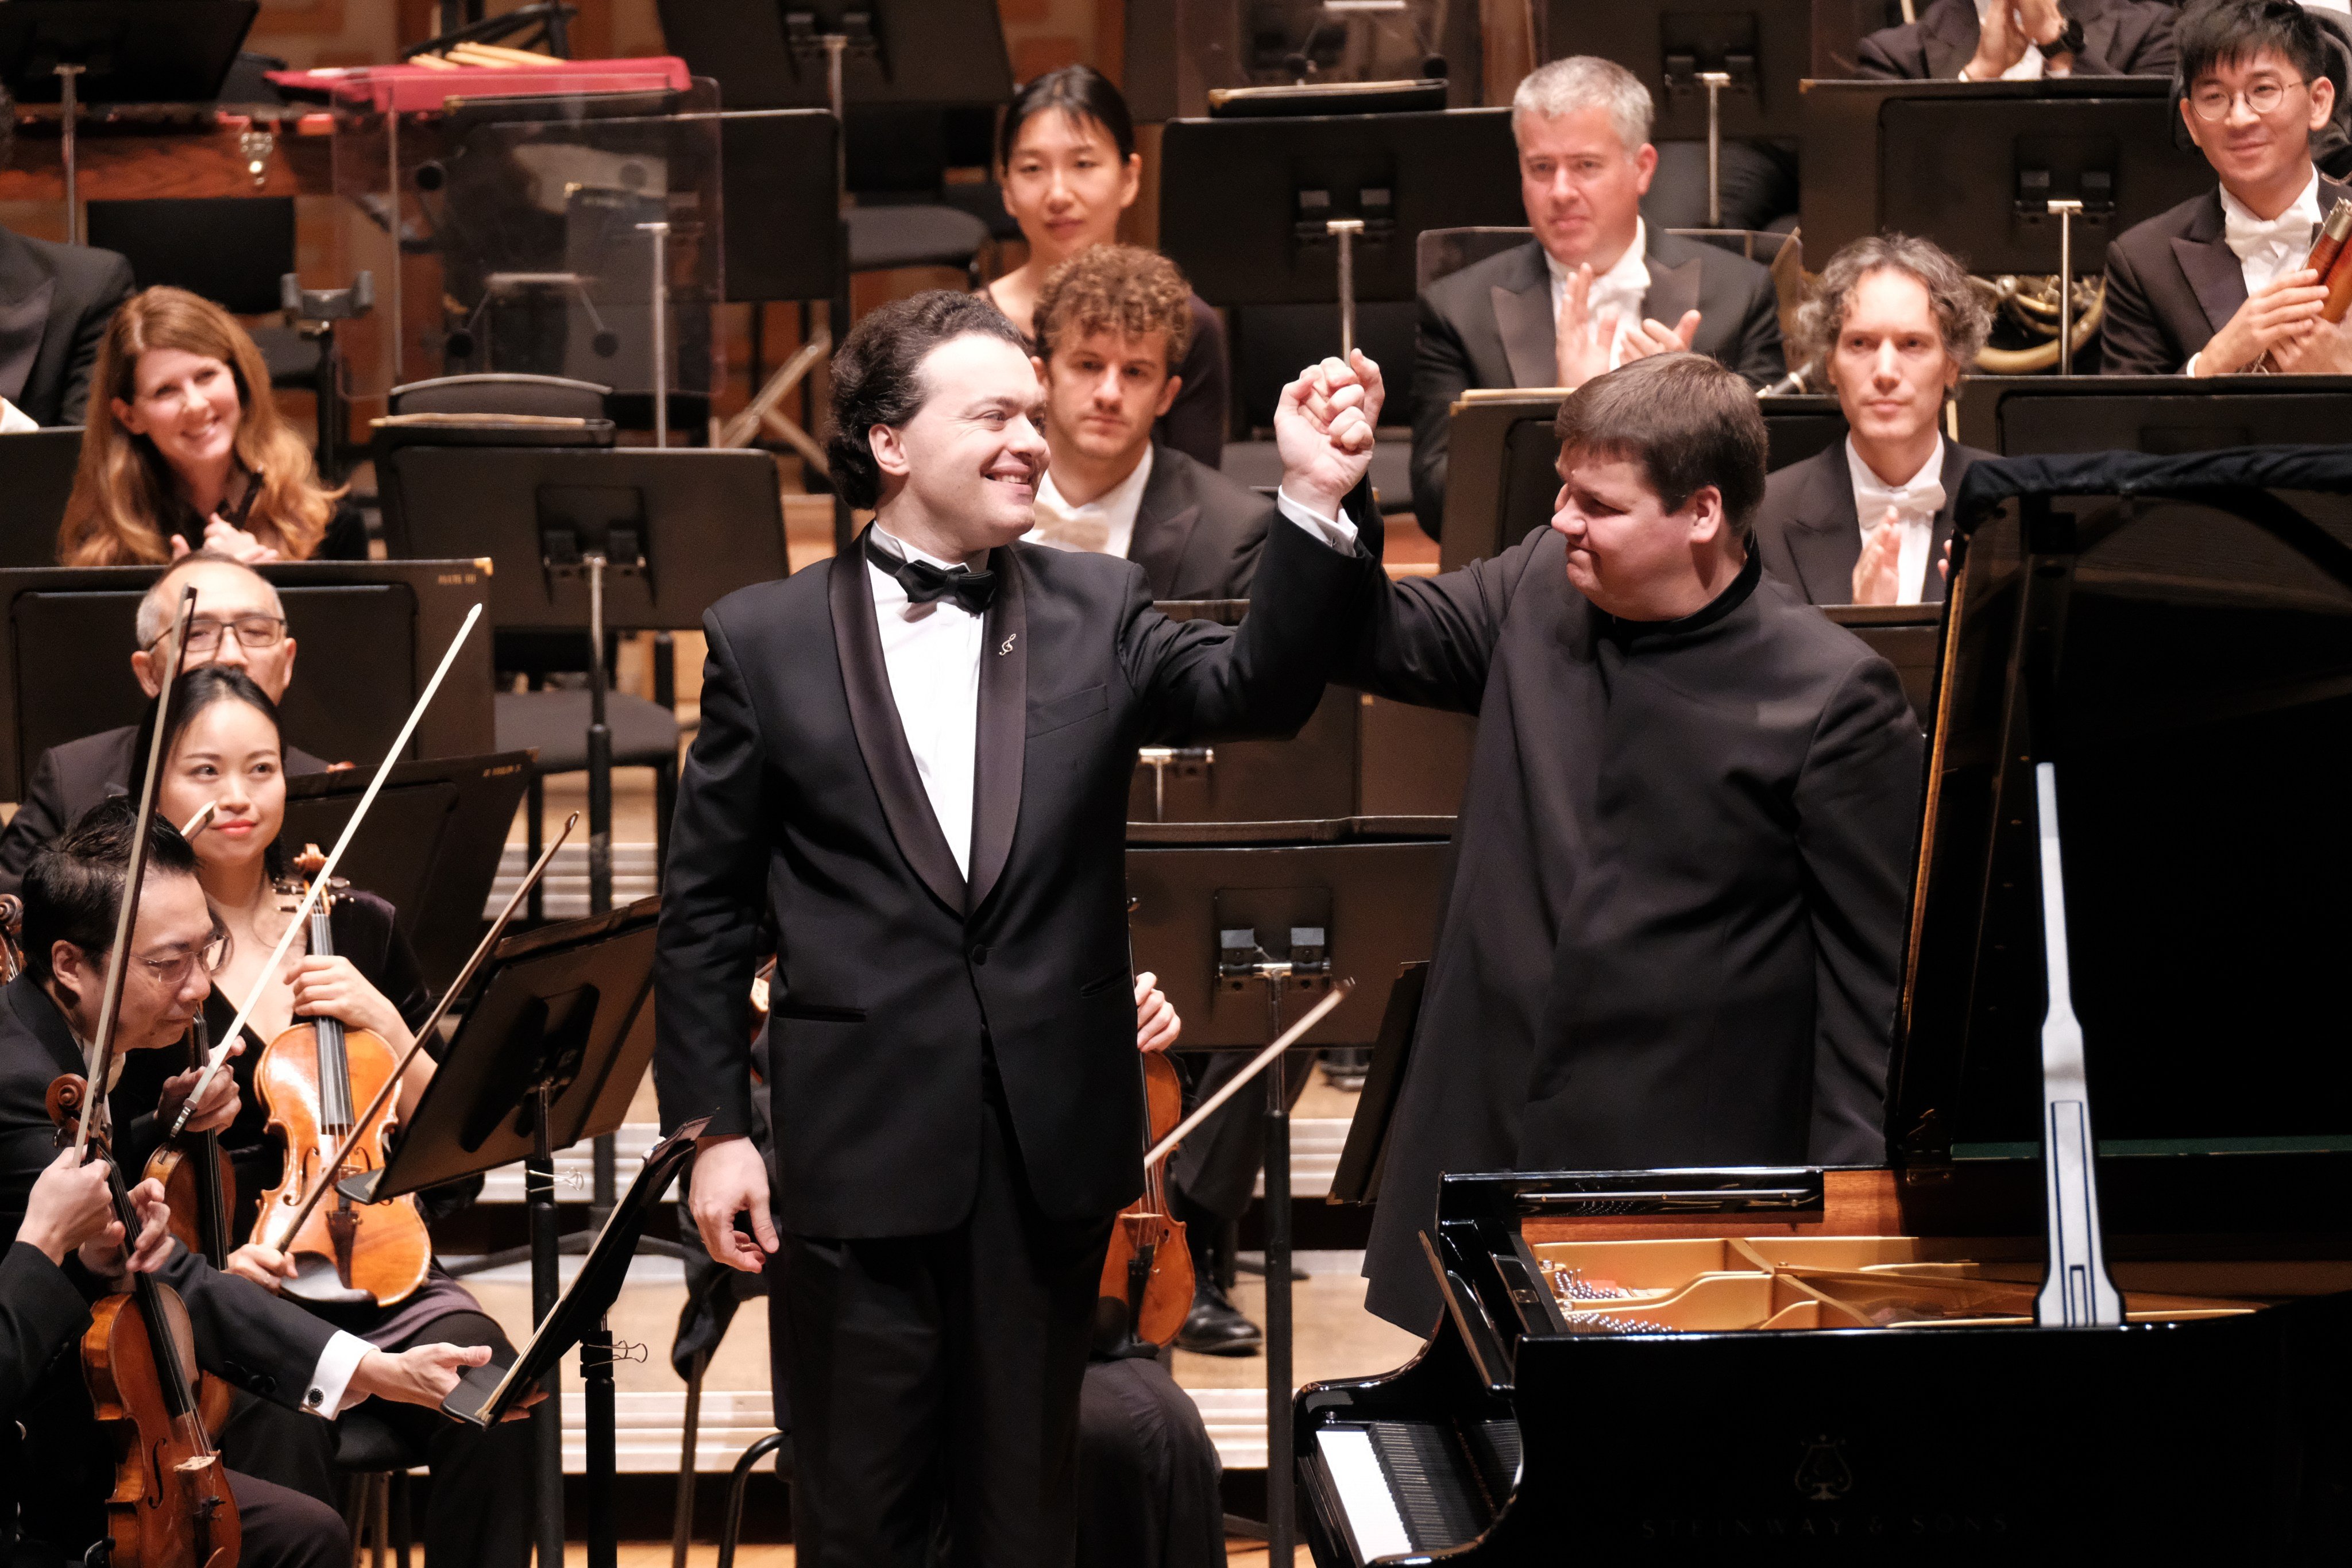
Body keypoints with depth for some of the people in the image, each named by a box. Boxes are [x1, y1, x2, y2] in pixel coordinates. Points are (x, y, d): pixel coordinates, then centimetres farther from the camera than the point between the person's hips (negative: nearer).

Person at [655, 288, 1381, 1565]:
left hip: (1050, 1153, 2)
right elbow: (705, 906, 3)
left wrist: (1316, 501, -25)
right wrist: (714, 1126, -2)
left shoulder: (1095, 614, 5)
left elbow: (1257, 690, -12)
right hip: (858, 1153, -2)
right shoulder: (767, 642, 0)